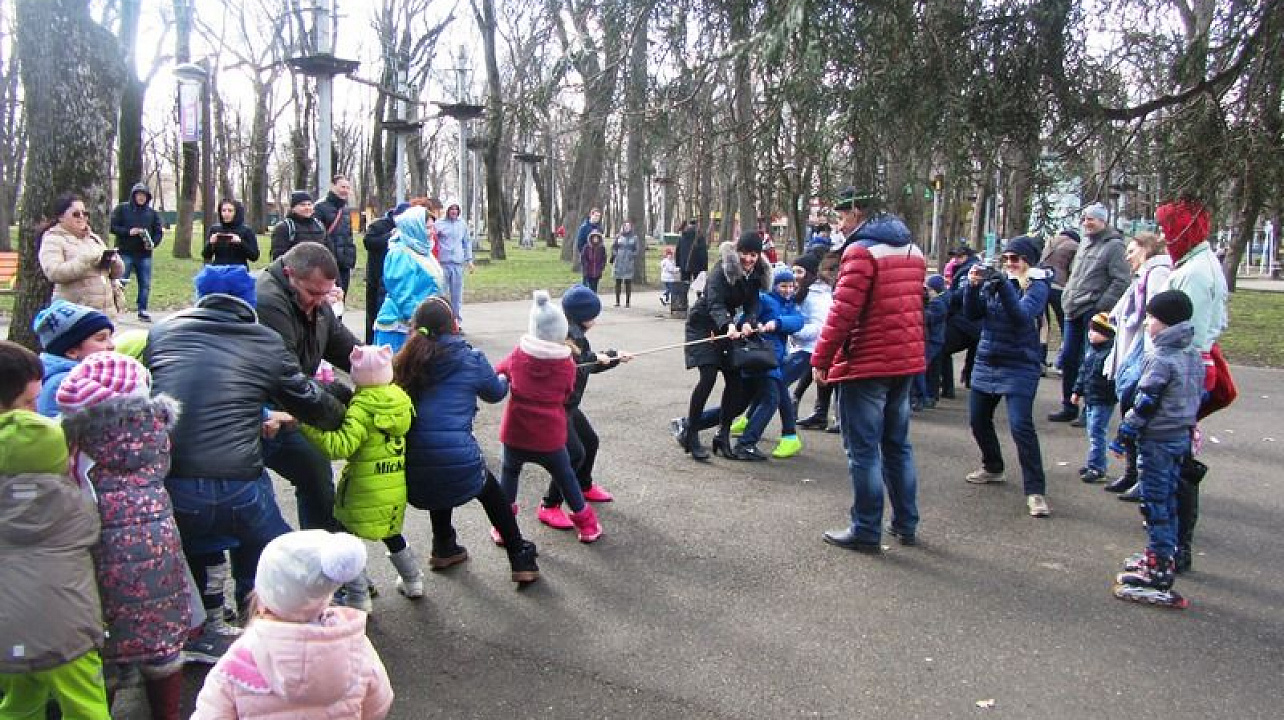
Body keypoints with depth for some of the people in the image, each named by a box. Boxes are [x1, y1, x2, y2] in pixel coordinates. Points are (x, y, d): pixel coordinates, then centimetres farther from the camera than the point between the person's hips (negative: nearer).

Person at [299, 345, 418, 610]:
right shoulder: (400, 398, 2)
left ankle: (358, 597, 9)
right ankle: (413, 581, 35)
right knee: (391, 534, 26)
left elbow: (341, 446, -27)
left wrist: (307, 426, -25)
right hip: (396, 484, 7)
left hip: (366, 487, -7)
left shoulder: (362, 407, -19)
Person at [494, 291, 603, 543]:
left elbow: (499, 370, 12)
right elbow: (567, 396, 2)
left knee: (510, 472, 22)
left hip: (515, 432, 1)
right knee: (565, 476, 17)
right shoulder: (567, 365, -9)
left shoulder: (518, 354, -6)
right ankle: (586, 523, 29)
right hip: (550, 435, -1)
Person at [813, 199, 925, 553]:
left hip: (866, 364, -8)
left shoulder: (861, 251, -14)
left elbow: (844, 312, -19)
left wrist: (821, 358, -13)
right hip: (905, 363, 8)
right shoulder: (912, 249, 13)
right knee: (897, 445, 17)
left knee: (864, 451, 0)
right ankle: (906, 524, 25)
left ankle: (866, 532, 6)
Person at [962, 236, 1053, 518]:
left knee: (1021, 426, -14)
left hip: (1019, 366, -6)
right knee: (978, 420, 14)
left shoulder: (1037, 285, -6)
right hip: (987, 361, 6)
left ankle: (1035, 491, -7)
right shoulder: (994, 280, 6)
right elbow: (973, 314, 0)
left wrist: (1003, 286, -34)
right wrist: (973, 286, -15)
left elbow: (1022, 316, -23)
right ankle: (992, 468, 38)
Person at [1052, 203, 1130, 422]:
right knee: (1067, 358, 11)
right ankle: (1068, 407, 22)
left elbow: (1121, 281, -14)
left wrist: (1102, 307, -18)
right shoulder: (1085, 242, 16)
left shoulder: (1113, 245, -9)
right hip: (1073, 312, 8)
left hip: (1092, 313, -8)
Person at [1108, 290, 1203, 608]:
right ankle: (1163, 555, 30)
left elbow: (1145, 404, -20)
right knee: (1168, 499, 19)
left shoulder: (1160, 358, -20)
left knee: (1156, 503, -5)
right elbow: (1199, 395, 16)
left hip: (1158, 440, -9)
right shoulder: (1194, 355, 9)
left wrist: (1124, 436, -13)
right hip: (1182, 436, 9)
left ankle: (1158, 575, -4)